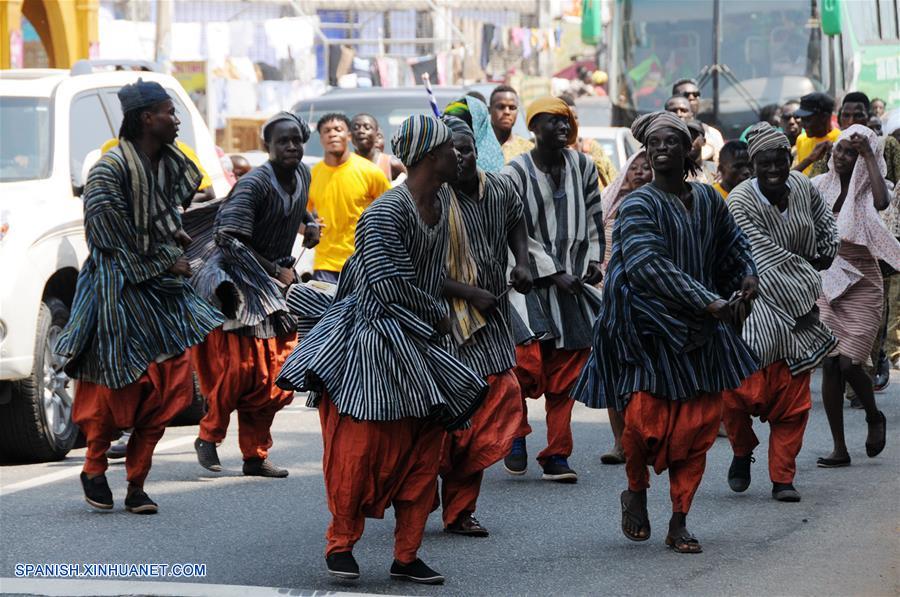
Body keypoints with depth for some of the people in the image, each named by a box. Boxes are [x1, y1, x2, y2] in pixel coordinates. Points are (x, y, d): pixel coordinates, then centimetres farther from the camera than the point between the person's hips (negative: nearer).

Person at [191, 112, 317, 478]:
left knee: (274, 375, 5)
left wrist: (309, 224, 11)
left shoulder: (303, 175, 4)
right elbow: (232, 241, -26)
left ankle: (255, 456, 13)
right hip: (237, 282, -7)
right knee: (239, 367, -14)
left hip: (277, 280, 7)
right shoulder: (254, 184, -20)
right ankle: (209, 437, 8)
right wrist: (276, 271, -20)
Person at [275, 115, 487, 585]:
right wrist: (437, 315, -9)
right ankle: (340, 543, 12)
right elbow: (391, 285, -21)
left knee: (423, 452, 5)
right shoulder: (387, 211, -19)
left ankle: (406, 556, 11)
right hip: (376, 338, -8)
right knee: (361, 447, -5)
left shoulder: (443, 201, 7)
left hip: (419, 343, 8)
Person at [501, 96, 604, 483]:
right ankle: (516, 436, 10)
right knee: (528, 363, -15)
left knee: (566, 373, 3)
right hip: (532, 283, -4)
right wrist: (555, 274, -12)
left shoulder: (583, 166, 8)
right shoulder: (515, 173, -6)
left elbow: (593, 218, 18)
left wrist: (594, 260, 5)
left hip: (575, 284, 4)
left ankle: (557, 455, 9)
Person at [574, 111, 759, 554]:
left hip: (700, 333, 5)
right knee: (647, 420, -13)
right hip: (651, 330, -5)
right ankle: (635, 492, 17)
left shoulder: (708, 199, 10)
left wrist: (748, 276, 7)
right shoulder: (638, 206, -9)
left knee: (698, 425, 2)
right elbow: (649, 267, -22)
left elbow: (733, 243, 28)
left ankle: (679, 523, 12)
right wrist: (709, 302, -26)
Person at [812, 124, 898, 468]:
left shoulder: (867, 190, -6)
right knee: (829, 365, 1)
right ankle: (839, 449, 7)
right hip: (827, 286, 4)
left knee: (850, 364, -12)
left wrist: (869, 155, -24)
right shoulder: (820, 187, 4)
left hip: (862, 287, -4)